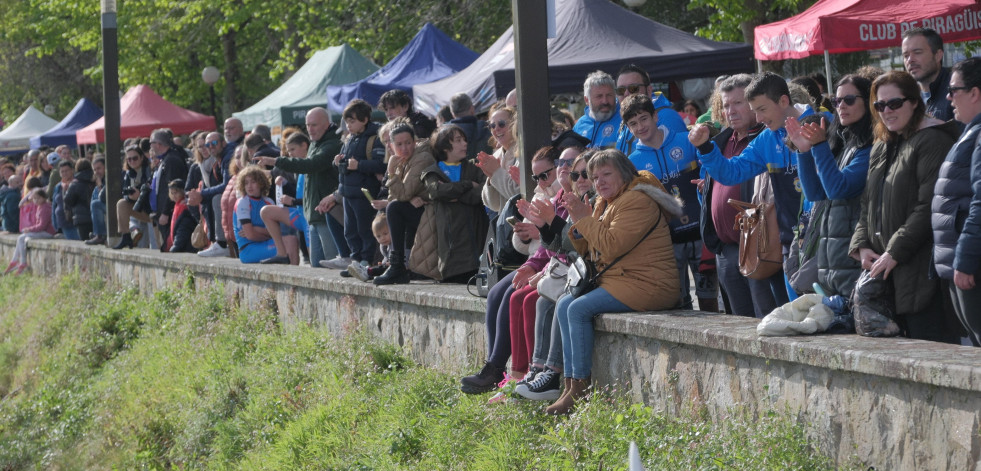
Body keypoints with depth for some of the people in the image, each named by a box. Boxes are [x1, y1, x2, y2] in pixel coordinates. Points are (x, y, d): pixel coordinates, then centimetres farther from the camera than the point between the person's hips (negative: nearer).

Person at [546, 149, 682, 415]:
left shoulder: (637, 202, -13)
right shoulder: (605, 203, 19)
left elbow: (612, 245, -23)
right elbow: (589, 251, 19)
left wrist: (585, 219, -13)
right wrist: (578, 224, 2)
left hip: (645, 284, -11)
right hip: (619, 281, 11)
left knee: (579, 309, -21)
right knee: (563, 305, 0)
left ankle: (581, 390, -17)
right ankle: (570, 383, -6)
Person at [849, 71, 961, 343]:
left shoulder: (933, 142, -7)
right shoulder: (881, 149, 21)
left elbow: (929, 207, -15)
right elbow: (868, 205, 23)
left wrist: (894, 253, -16)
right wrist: (861, 246, 6)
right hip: (885, 270, 8)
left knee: (929, 338, -12)